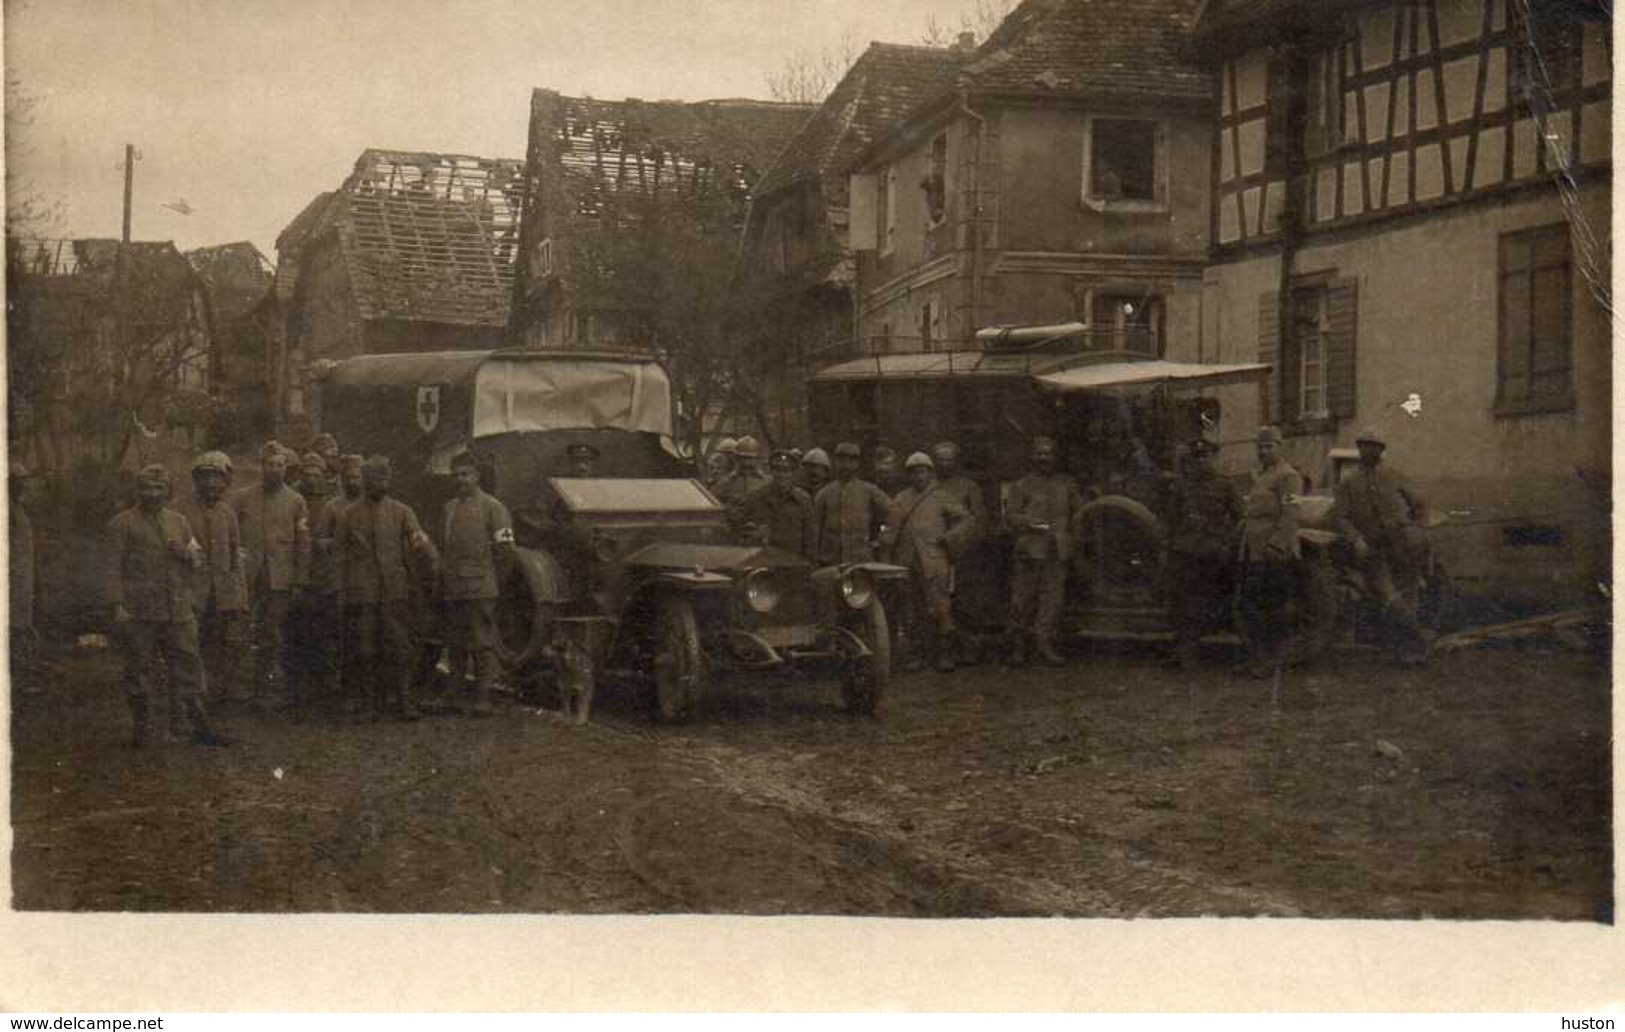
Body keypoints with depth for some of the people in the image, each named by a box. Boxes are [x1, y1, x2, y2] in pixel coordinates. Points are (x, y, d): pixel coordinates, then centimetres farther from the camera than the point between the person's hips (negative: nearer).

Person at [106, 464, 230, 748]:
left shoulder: (178, 521, 15)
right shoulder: (122, 524, 1)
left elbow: (198, 559, 18)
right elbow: (114, 567, -4)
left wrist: (186, 552, -5)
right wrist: (118, 605, -12)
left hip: (177, 610, 4)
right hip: (138, 613, -4)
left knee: (187, 663, 2)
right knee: (138, 668, 2)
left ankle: (200, 727, 6)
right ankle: (139, 729, 13)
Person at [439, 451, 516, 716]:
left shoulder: (492, 508, -2)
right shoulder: (448, 509, 16)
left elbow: (505, 552, -4)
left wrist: (480, 566, -1)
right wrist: (443, 576, 13)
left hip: (480, 591, -6)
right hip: (451, 591, 6)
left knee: (483, 645, -5)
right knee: (455, 645, 11)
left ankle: (483, 697, -1)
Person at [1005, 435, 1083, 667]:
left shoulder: (1067, 484, 13)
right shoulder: (1021, 486, 5)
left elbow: (1078, 511, 20)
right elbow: (1010, 515, 1)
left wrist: (1073, 539, 7)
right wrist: (1028, 522, -18)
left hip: (1058, 552, 2)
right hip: (1029, 551, -2)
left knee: (1052, 598, -1)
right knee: (1023, 599, -1)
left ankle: (1045, 645, 5)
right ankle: (1018, 647, 7)